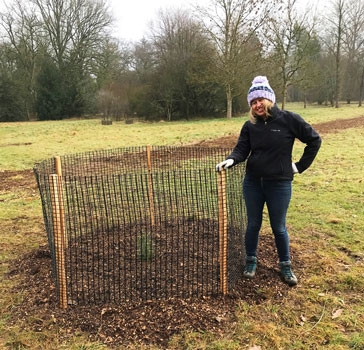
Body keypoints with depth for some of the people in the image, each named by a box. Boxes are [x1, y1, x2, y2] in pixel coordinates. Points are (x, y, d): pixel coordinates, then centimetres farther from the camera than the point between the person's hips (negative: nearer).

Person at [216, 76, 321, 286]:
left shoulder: (288, 119, -9)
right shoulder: (250, 126, 0)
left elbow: (315, 140, -3)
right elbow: (241, 150, -6)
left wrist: (300, 166, -3)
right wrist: (231, 160, -27)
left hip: (280, 184, -3)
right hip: (253, 182, 3)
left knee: (279, 227, 9)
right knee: (253, 224, 13)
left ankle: (285, 266, 29)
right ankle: (251, 261, 31)